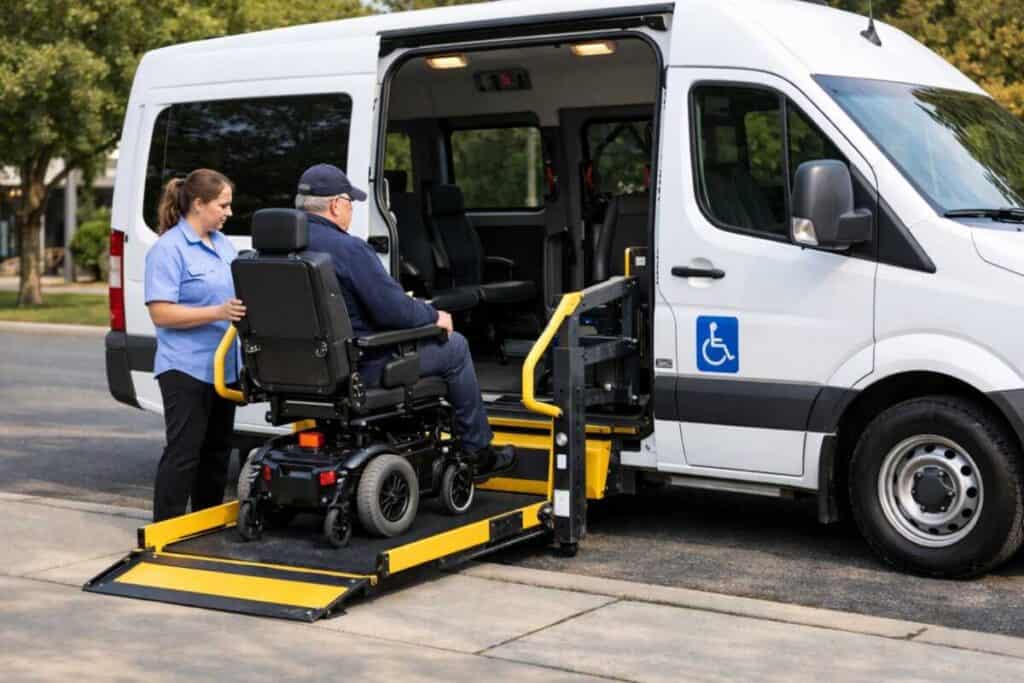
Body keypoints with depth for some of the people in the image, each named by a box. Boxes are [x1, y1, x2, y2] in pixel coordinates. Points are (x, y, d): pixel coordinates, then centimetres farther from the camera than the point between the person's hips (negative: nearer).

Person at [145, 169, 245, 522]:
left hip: (224, 366, 8)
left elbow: (238, 293, 23)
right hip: (187, 368, -8)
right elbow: (161, 313, -18)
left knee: (217, 451, 14)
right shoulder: (168, 249, -12)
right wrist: (218, 312, -25)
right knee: (183, 453, -6)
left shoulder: (223, 244, 13)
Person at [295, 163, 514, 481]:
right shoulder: (348, 249, -23)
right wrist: (434, 316, -2)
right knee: (455, 347, 11)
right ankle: (477, 452, 20)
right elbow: (394, 311, -22)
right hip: (363, 368, -8)